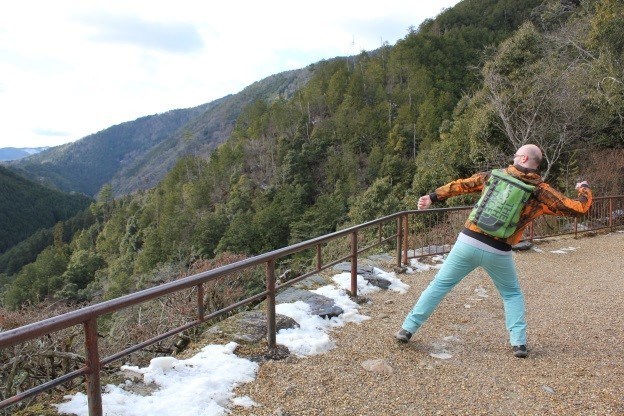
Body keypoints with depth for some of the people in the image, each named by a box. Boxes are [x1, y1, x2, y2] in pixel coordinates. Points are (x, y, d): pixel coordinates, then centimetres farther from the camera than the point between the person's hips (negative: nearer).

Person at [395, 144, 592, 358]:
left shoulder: (496, 175, 6)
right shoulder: (542, 192, 2)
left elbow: (462, 185, 13)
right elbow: (578, 208, 7)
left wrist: (433, 197, 23)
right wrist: (584, 189, 29)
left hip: (468, 242, 1)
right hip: (497, 253, 0)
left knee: (440, 284, 10)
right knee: (512, 294, 26)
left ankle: (407, 328, 12)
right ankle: (518, 342, 18)